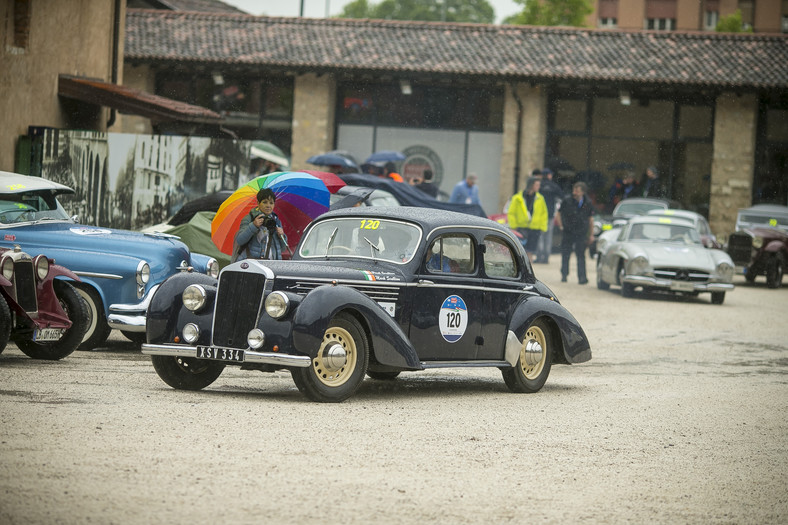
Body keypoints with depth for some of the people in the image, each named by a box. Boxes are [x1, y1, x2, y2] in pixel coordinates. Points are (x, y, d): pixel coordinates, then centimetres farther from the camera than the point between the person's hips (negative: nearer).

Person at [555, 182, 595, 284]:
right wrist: (561, 226, 3)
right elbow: (558, 214, 10)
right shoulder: (567, 201, -3)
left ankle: (582, 277, -4)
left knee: (581, 256, -3)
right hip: (568, 233, 0)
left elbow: (590, 219, 11)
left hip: (581, 234, 0)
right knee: (565, 254, 3)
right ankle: (564, 275, 14)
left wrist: (591, 234, 11)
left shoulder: (587, 203, 2)